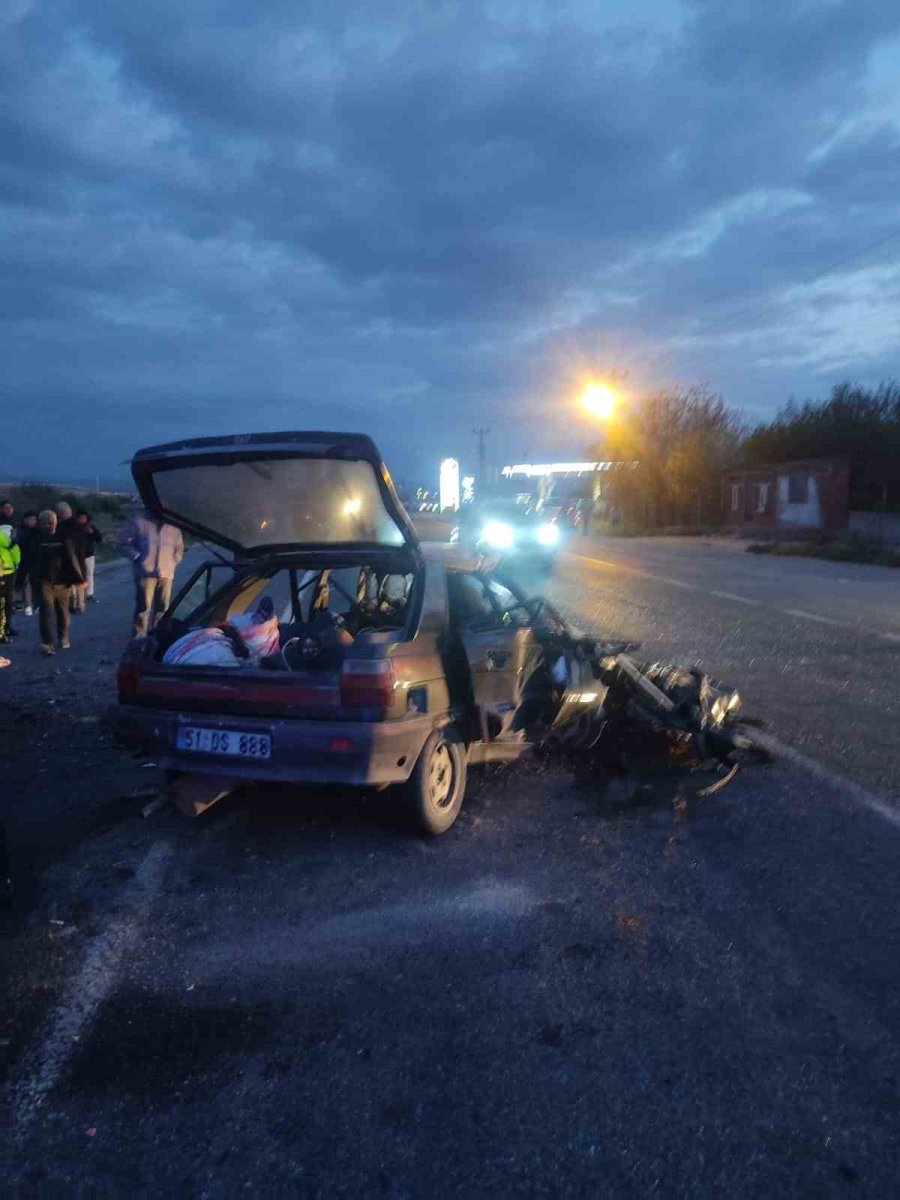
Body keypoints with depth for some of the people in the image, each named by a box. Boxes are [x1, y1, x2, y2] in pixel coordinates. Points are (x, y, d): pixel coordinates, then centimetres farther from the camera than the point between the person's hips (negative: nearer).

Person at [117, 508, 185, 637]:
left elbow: (179, 549, 24)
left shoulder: (173, 526, 13)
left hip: (166, 574, 4)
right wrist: (137, 558, -8)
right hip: (146, 572, -4)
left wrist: (173, 563, 10)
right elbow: (123, 544, 2)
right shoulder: (138, 522, 0)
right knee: (143, 608, -9)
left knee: (162, 608, 6)